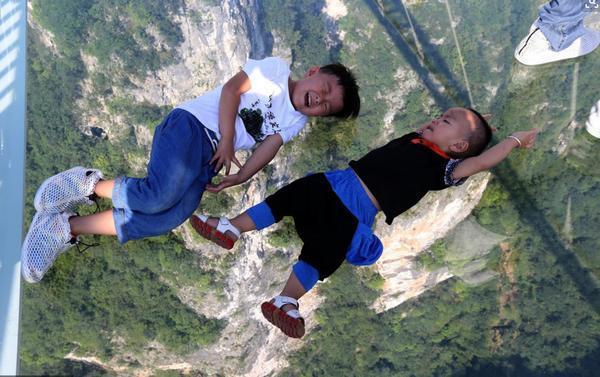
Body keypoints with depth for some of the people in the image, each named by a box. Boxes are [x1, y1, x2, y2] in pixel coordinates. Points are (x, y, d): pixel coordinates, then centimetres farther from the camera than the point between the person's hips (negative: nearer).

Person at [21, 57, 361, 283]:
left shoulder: (296, 122, 20)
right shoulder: (278, 68, 6)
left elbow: (270, 145, 5)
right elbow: (232, 87, -3)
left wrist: (242, 176, -11)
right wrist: (227, 139, -12)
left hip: (209, 159, 5)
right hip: (192, 124, -5)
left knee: (171, 217, -21)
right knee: (160, 197, -32)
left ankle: (66, 228, -10)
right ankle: (87, 183, -6)